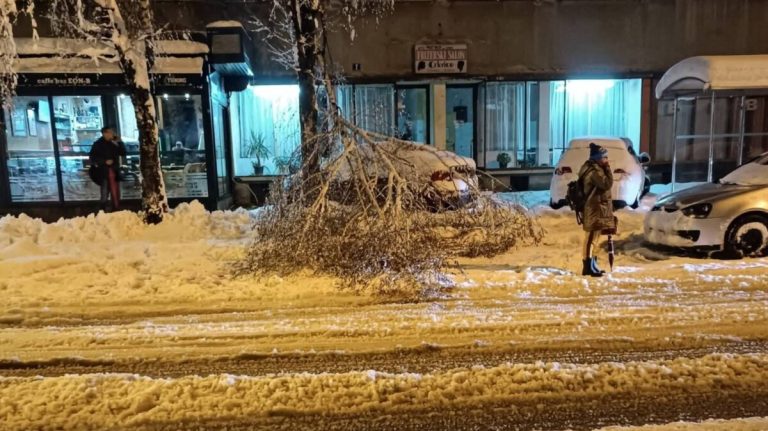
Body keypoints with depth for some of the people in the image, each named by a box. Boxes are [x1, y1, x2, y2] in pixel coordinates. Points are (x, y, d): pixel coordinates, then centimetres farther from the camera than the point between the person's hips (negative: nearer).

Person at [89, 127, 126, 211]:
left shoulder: (113, 143, 12)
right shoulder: (98, 144, -2)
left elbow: (123, 153, 8)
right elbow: (92, 157, -7)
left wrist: (119, 142, -2)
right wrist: (105, 161, -17)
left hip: (114, 171, 5)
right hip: (104, 172, -5)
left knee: (116, 193, 9)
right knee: (105, 194, -6)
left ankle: (116, 210, 17)